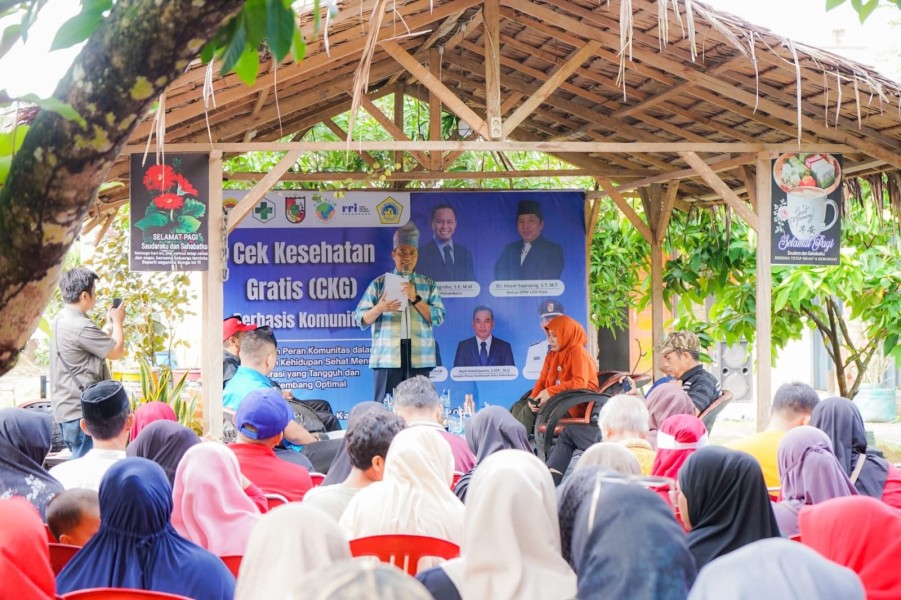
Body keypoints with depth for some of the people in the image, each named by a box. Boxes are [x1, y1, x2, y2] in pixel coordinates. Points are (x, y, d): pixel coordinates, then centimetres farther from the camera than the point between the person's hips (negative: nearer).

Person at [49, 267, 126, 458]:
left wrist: (110, 325, 19)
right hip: (81, 410, -10)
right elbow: (117, 351, -11)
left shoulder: (62, 320, 12)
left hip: (69, 407, 10)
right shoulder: (80, 327, -20)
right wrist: (117, 321, 4)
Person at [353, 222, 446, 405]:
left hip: (419, 360, 1)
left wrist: (415, 298, -9)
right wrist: (379, 308, -13)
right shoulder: (379, 284, 10)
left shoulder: (428, 285, 14)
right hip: (387, 359, -1)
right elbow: (360, 319, 6)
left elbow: (438, 317, 2)